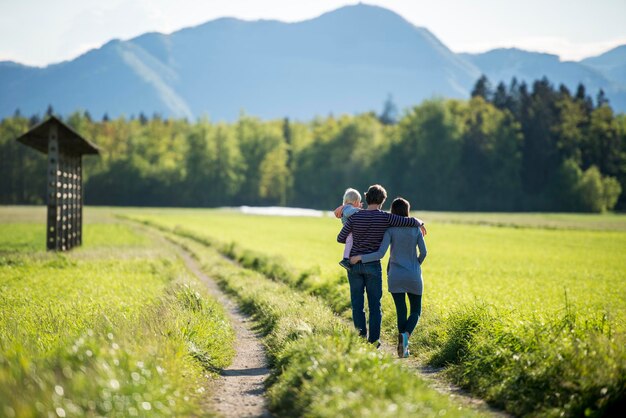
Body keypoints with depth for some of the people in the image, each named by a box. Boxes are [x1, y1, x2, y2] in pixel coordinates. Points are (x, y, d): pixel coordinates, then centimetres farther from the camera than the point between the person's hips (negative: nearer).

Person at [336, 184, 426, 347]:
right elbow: (411, 222, -8)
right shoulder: (385, 218, -9)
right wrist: (420, 223, 16)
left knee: (357, 303, 8)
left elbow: (340, 238, 3)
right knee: (374, 304, 7)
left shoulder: (354, 217, -5)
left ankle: (360, 337, 4)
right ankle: (373, 340, 7)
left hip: (354, 265, 1)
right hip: (373, 266, -1)